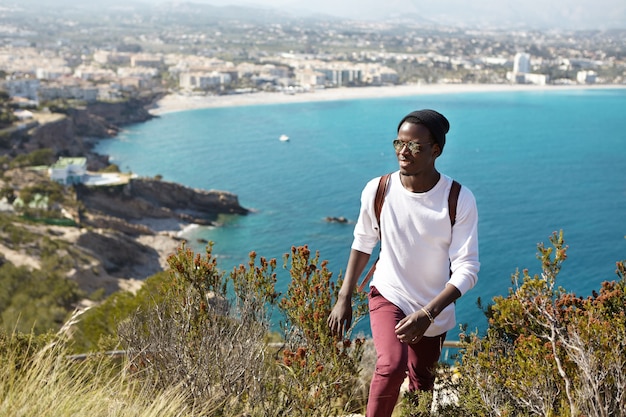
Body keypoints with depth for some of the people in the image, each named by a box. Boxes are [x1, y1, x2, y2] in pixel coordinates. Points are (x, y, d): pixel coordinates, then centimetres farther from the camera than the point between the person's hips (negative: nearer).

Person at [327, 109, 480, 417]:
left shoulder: (460, 200, -20)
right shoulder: (377, 191, -16)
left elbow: (467, 268, -20)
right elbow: (362, 243, 1)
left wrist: (427, 314, -30)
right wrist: (344, 299, 0)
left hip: (434, 312, 1)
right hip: (389, 296, -1)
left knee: (421, 384, 18)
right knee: (392, 365, -27)